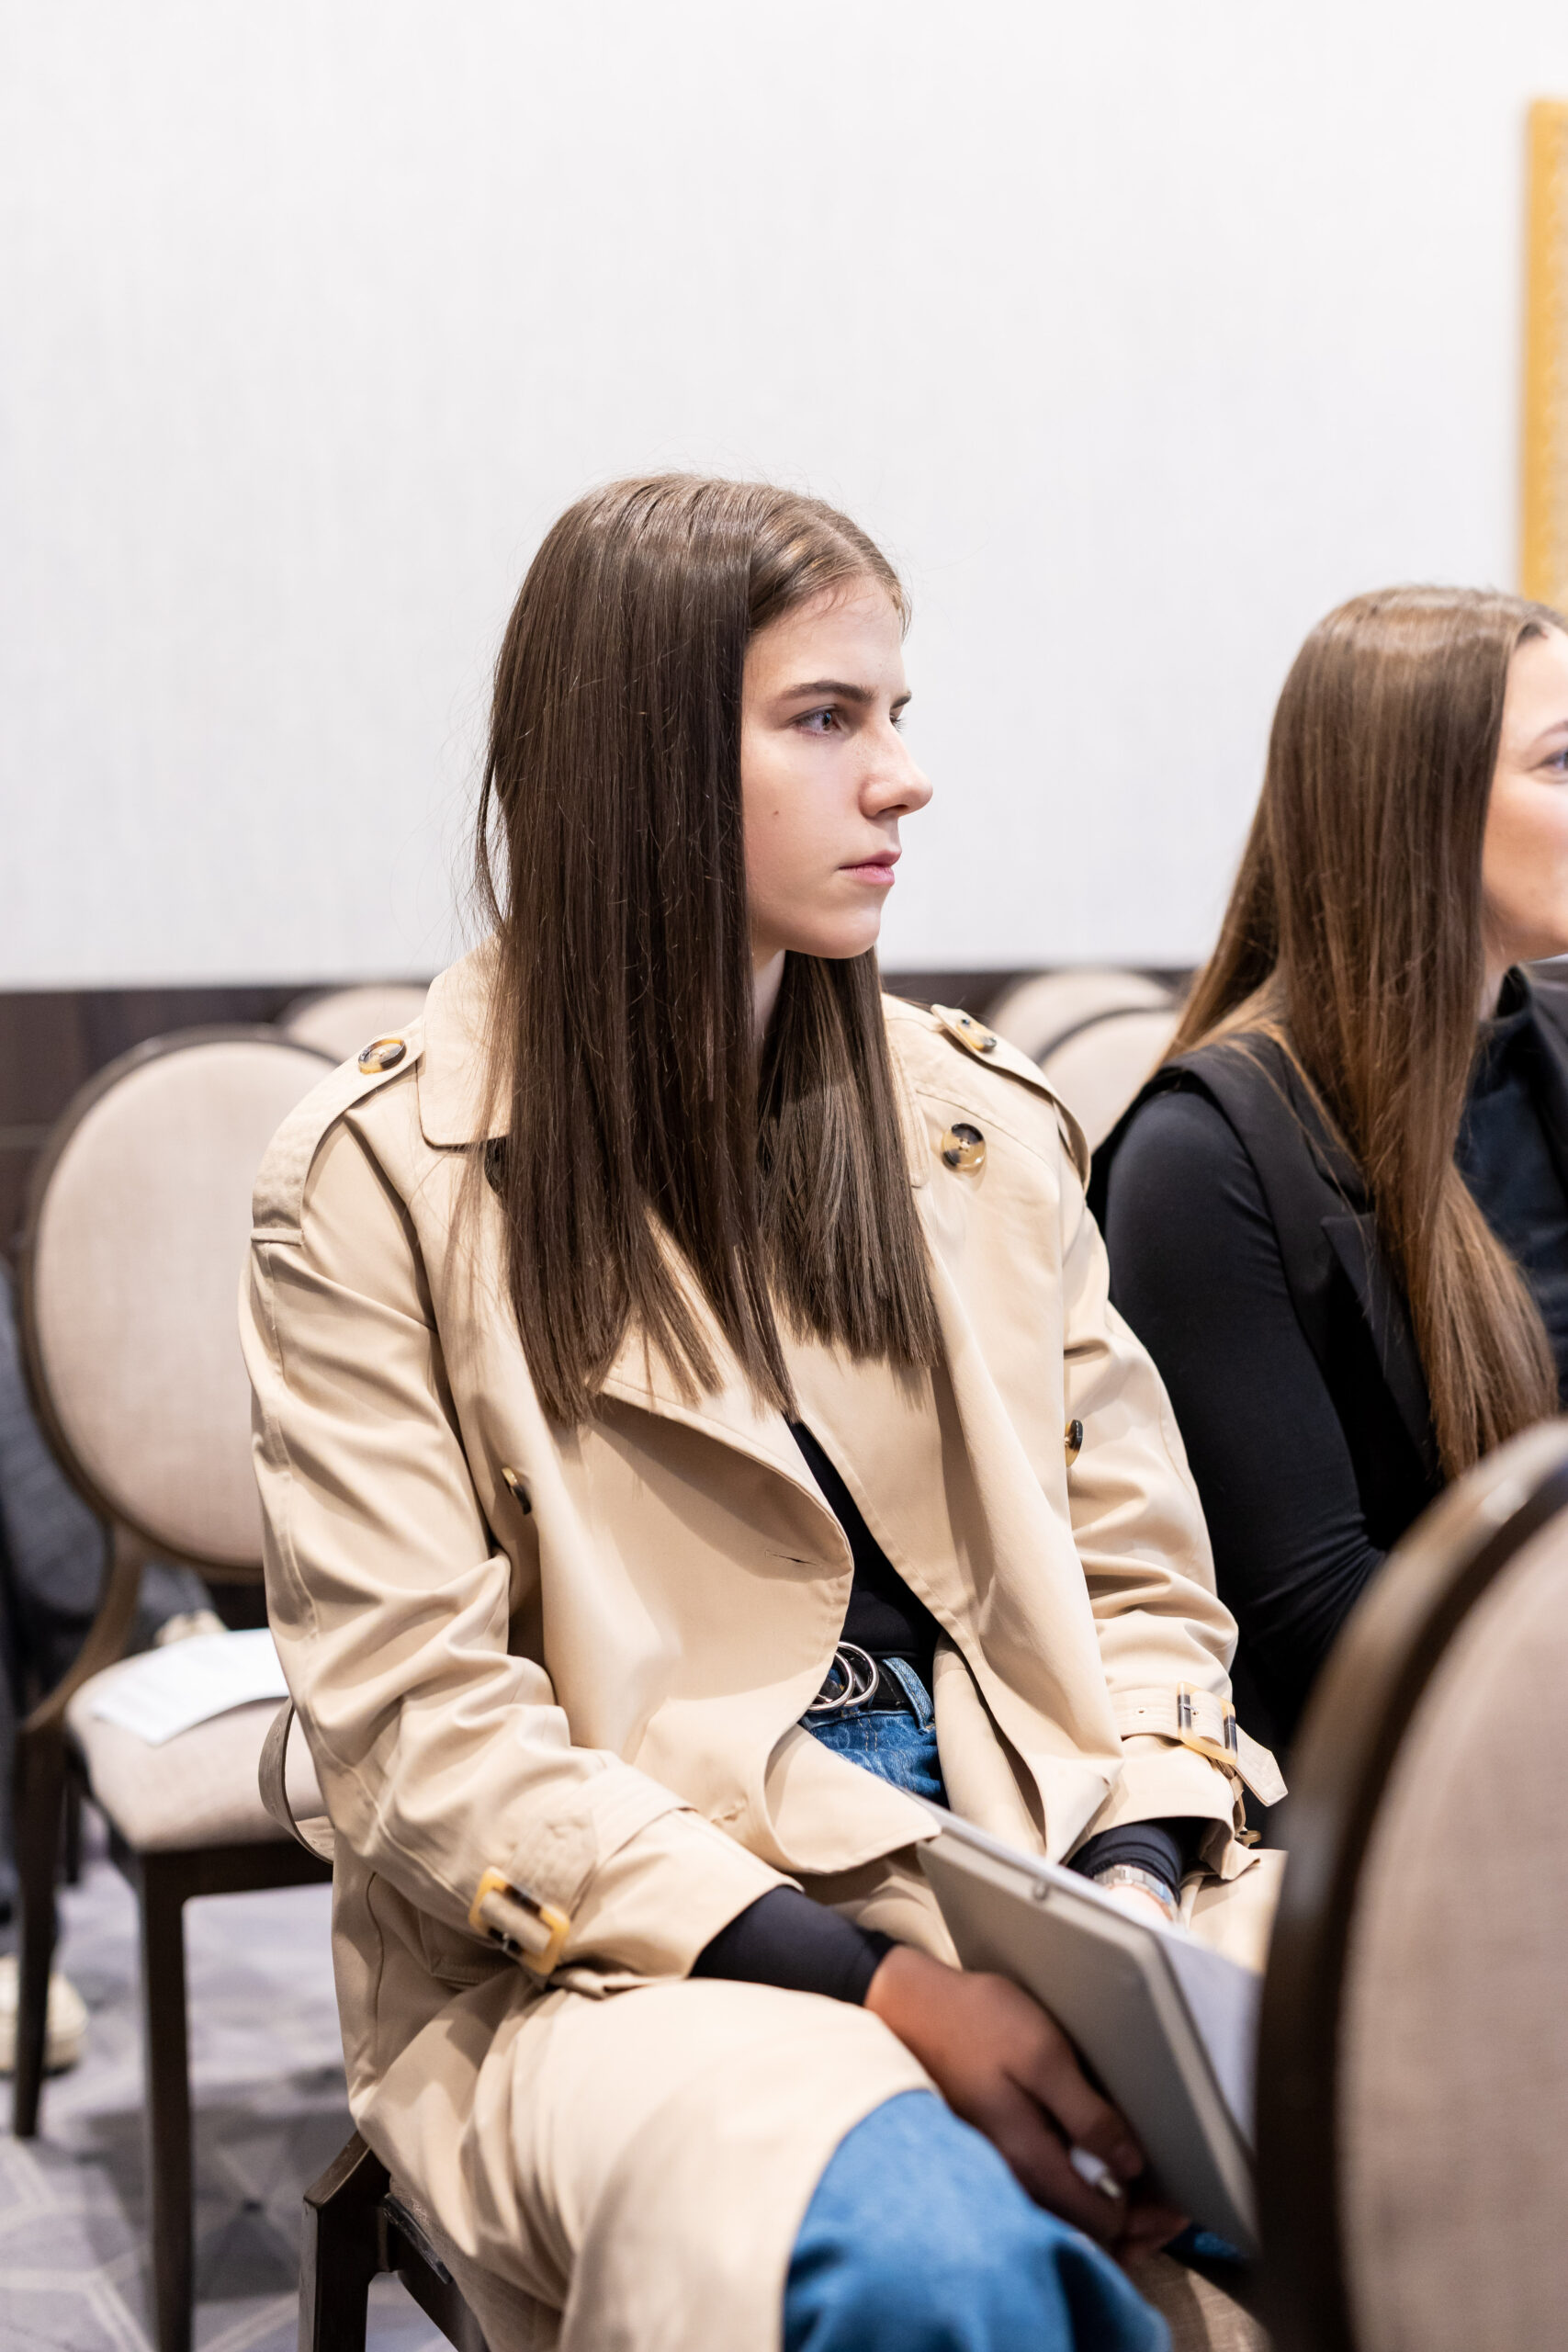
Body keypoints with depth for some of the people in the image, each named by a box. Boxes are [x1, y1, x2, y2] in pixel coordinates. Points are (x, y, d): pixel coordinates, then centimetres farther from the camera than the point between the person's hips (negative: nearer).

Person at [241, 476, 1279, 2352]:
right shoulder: (377, 1181, -2)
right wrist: (864, 1980, -19)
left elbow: (1139, 1585, 12)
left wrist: (1142, 1905, -10)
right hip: (614, 1945, -4)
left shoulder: (985, 1124, 13)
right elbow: (416, 1728, -8)